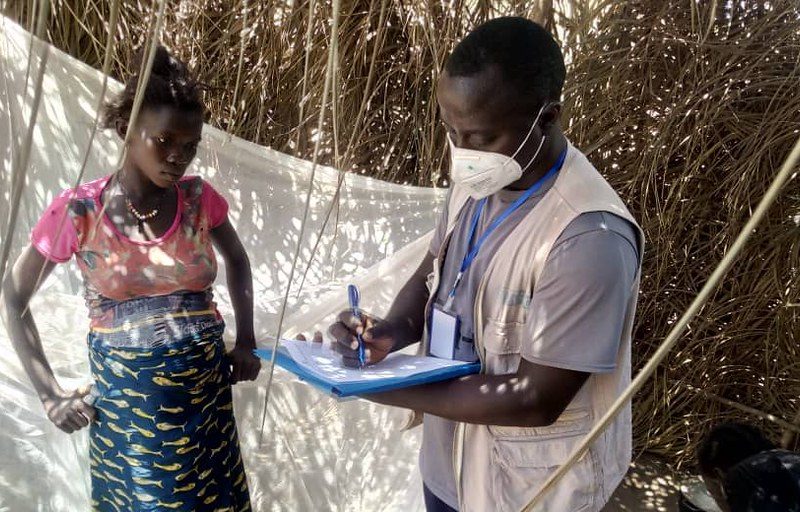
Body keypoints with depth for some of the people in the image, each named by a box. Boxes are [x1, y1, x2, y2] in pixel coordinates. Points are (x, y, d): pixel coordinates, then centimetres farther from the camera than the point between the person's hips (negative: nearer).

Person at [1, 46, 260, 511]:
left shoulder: (199, 198, -4)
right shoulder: (79, 211, -11)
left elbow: (238, 261, 14)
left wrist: (246, 341, 7)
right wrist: (50, 393, -3)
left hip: (208, 392, 3)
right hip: (127, 400, -2)